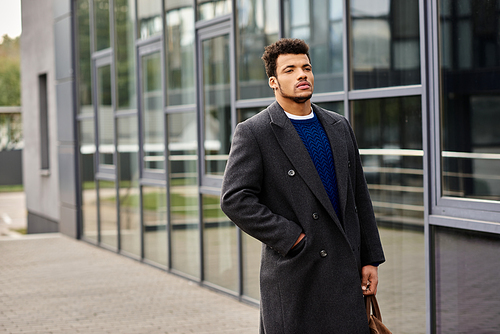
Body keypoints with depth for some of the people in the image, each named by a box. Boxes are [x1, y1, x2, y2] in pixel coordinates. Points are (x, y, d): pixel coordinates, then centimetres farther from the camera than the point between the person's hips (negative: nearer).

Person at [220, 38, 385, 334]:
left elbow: (359, 197, 16)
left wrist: (371, 259, 11)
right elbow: (234, 199, -13)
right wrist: (294, 239, -15)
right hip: (293, 273, -5)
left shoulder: (339, 127, 14)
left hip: (345, 272, 5)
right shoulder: (253, 133, -4)